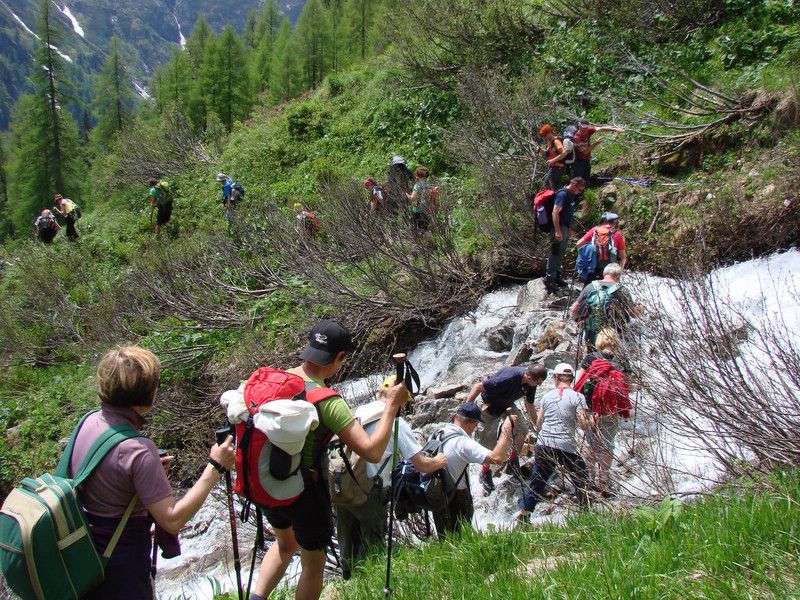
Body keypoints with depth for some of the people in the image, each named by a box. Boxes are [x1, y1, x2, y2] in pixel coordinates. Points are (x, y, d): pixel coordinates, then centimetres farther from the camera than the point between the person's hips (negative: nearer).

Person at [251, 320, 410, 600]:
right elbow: (372, 451, -29)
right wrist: (391, 405, -20)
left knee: (285, 544, 33)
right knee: (313, 564, 20)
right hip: (305, 493, -6)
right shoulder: (328, 401, -28)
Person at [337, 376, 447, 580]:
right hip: (368, 495, -6)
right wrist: (439, 461, 12)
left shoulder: (358, 411, 7)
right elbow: (422, 465, -11)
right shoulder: (397, 423, -11)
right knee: (371, 548, 14)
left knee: (348, 546, 23)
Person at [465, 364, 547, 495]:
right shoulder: (508, 378, -40)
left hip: (507, 404, 6)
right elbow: (478, 386, -32)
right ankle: (485, 472, 22)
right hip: (490, 405, -6)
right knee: (488, 441, -2)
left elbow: (530, 405, 4)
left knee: (523, 428, -11)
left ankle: (514, 460, 11)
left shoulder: (530, 382, -16)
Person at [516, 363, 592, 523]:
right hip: (565, 446, -3)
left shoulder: (547, 396, 9)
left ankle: (523, 515, 14)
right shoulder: (578, 397, -2)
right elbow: (585, 425, -7)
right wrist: (593, 420, 13)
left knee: (536, 482, 13)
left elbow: (538, 425, 11)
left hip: (543, 445, 4)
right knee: (581, 480, 15)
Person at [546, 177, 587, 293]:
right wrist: (557, 231, -25)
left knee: (560, 253, 16)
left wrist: (569, 228, 23)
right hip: (559, 228, -10)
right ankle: (549, 279, -4)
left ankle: (557, 276, 25)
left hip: (566, 228, 10)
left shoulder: (571, 195, 15)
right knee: (555, 253, -7)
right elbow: (555, 213, -22)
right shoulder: (562, 194, -17)